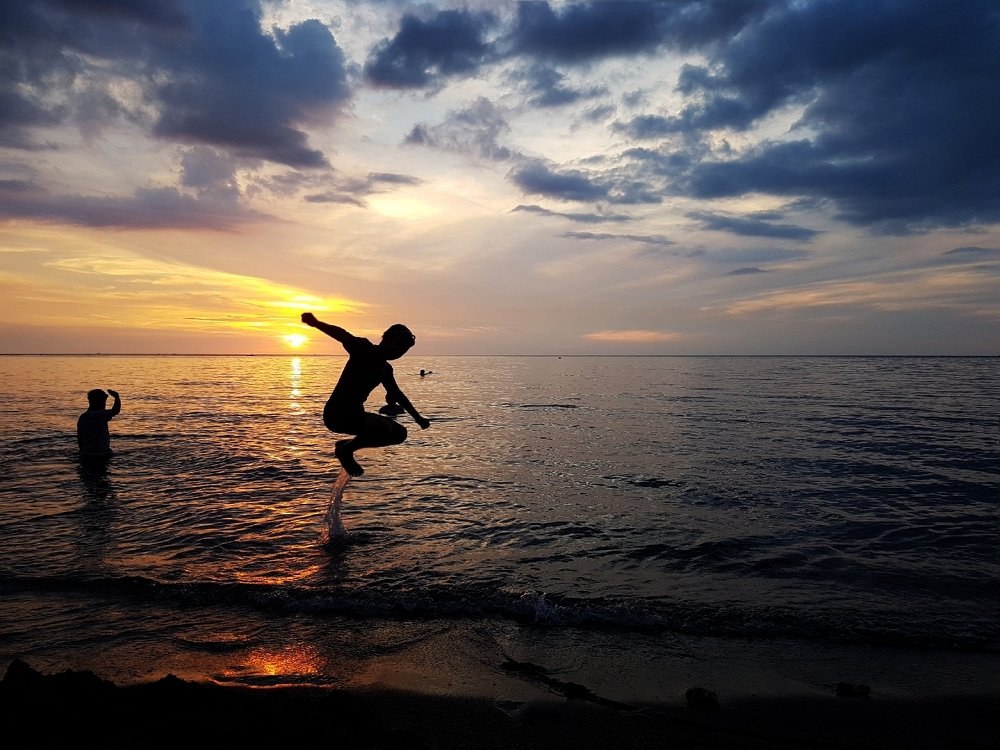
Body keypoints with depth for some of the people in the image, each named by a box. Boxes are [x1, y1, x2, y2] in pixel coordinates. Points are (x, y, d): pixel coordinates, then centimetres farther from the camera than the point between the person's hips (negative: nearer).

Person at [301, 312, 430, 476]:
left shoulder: (386, 369, 13)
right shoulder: (364, 349, -11)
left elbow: (398, 395, 27)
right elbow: (343, 336, -30)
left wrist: (418, 418, 33)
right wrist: (316, 323, -47)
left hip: (356, 414, 9)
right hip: (336, 414, -9)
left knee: (400, 433, 12)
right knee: (384, 427, -31)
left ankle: (346, 445, 19)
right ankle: (345, 450, -5)